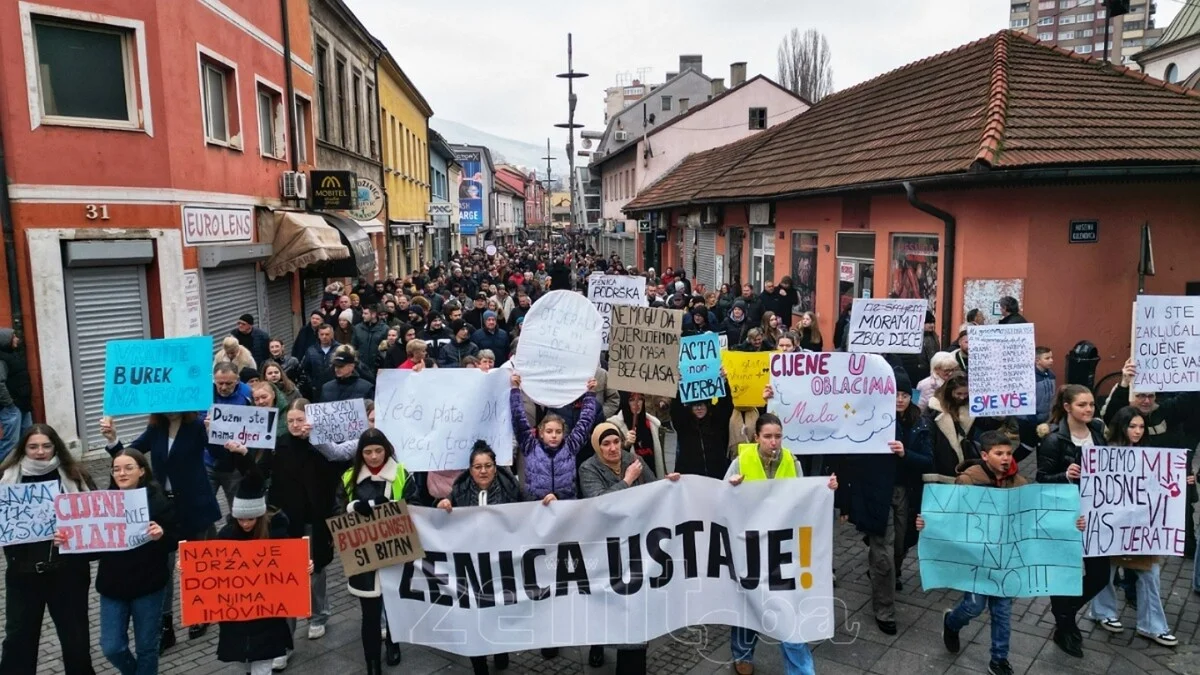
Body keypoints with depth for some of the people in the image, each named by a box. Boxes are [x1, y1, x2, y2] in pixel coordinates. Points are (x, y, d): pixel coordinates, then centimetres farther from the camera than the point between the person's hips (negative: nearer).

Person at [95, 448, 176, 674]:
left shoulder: (158, 500, -10)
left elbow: (176, 541, -9)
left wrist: (161, 535, -29)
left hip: (148, 586, -3)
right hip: (112, 586, 3)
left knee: (146, 646, 10)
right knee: (112, 648, 6)